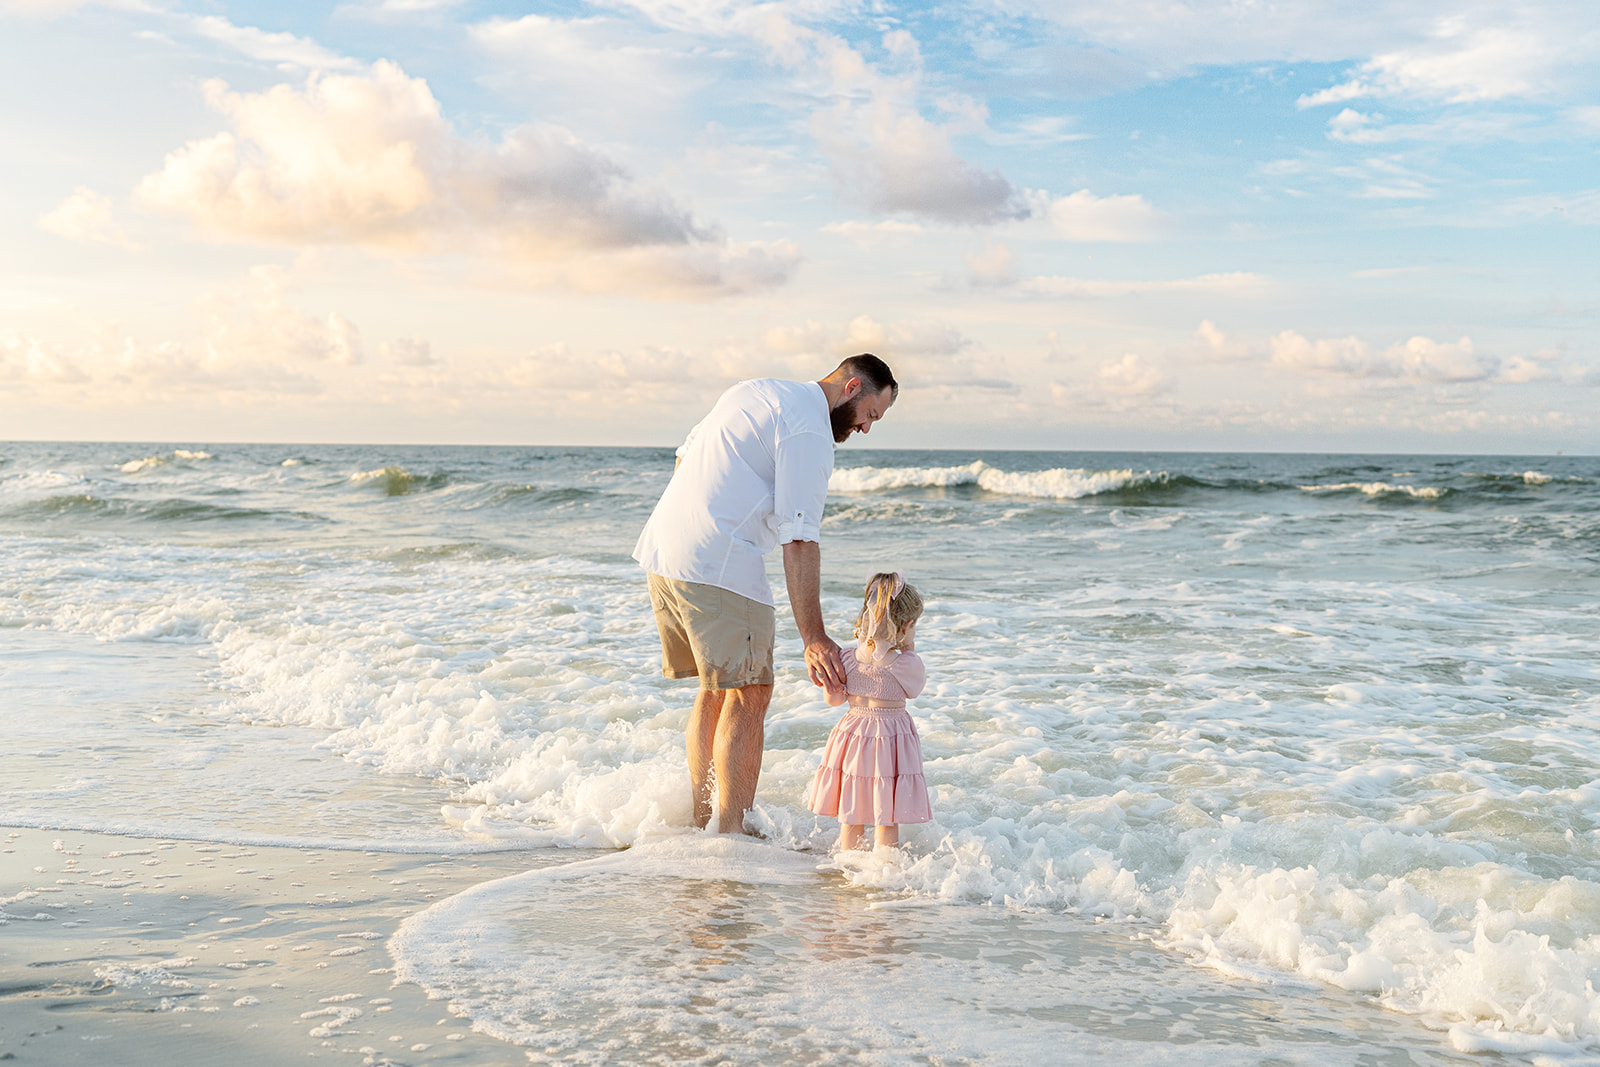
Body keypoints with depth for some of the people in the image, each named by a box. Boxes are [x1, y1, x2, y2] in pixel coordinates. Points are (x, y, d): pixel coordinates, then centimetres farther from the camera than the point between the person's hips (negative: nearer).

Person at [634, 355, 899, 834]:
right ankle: (731, 834, -3)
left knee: (715, 691, 18)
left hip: (662, 552, 9)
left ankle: (701, 822, 24)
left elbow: (685, 456, 28)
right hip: (719, 565, -9)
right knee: (747, 697, -3)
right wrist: (813, 638, -16)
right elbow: (799, 541, -15)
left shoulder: (758, 391, 19)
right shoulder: (810, 429, -9)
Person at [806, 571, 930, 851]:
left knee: (851, 815, 17)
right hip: (892, 742, -4)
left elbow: (834, 699, 2)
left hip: (853, 730, 4)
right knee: (888, 818, 8)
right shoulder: (907, 664, -19)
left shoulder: (846, 659, -7)